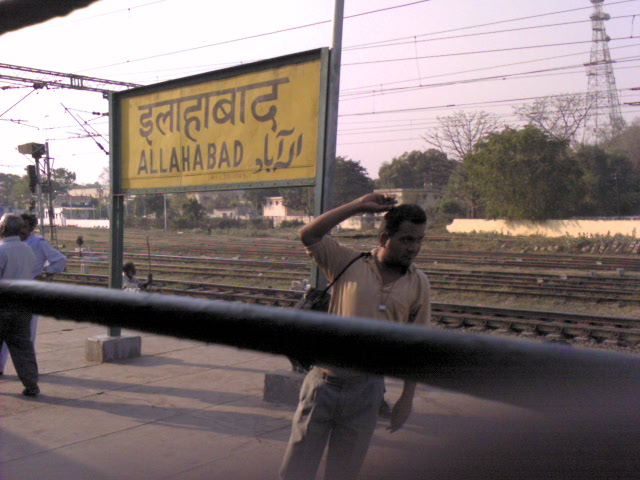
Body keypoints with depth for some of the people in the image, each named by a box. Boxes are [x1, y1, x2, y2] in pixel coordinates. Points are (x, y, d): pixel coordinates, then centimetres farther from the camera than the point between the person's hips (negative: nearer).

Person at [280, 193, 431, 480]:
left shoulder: (418, 284, 4)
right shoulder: (349, 264, -1)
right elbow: (308, 235, -11)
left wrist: (407, 398, 6)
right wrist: (358, 207, -12)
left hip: (366, 391, 2)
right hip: (324, 383, -1)